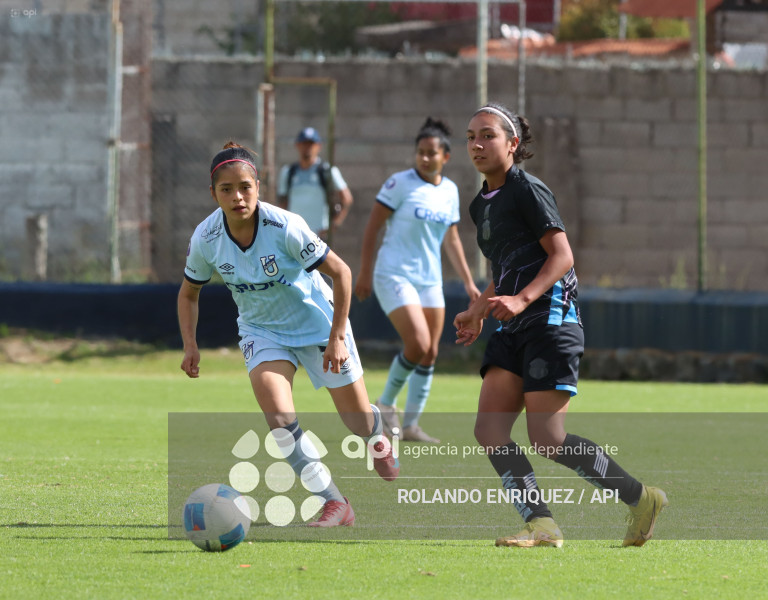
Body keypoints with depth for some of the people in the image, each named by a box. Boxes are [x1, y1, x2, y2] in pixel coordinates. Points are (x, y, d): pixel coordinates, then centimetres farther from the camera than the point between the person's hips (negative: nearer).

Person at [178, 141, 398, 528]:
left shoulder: (284, 227, -29)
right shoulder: (206, 239, -18)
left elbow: (340, 272, -19)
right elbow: (189, 293, 2)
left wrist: (336, 337, -20)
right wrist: (190, 345, -12)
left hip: (317, 322, -2)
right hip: (262, 331, 2)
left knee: (360, 422, 9)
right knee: (279, 418, -22)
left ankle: (378, 442, 49)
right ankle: (334, 504, -11)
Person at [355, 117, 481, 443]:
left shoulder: (450, 190, 10)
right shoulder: (400, 183, -9)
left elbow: (451, 239, 19)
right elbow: (372, 226, -7)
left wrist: (468, 282, 16)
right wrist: (365, 271, -12)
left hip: (430, 279, 6)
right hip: (395, 276, -6)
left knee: (430, 353, 3)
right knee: (418, 344, -18)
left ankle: (410, 425, 12)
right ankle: (385, 404, 3)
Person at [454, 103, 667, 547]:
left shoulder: (527, 190, -7)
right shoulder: (482, 205, 19)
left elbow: (562, 256, -14)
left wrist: (521, 300, -25)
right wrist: (479, 313, 23)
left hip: (551, 319, -9)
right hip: (515, 330, 9)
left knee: (547, 440, -13)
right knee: (489, 429, -7)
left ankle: (641, 499, 1)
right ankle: (541, 524, -8)